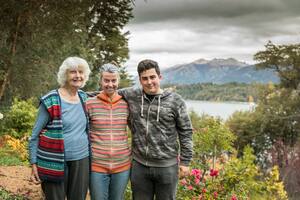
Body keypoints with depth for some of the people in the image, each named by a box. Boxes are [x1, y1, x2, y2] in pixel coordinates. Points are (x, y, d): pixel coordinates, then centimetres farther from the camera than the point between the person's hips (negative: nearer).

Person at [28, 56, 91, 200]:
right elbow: (35, 135, -5)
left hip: (81, 161, 5)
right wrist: (34, 164, -8)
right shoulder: (51, 101, -9)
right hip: (54, 162, -5)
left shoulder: (84, 98, 7)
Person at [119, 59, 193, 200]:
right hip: (139, 166, 2)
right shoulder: (131, 96, 0)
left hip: (167, 167, -2)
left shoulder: (175, 101, -5)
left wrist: (185, 161, -2)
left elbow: (185, 132, -1)